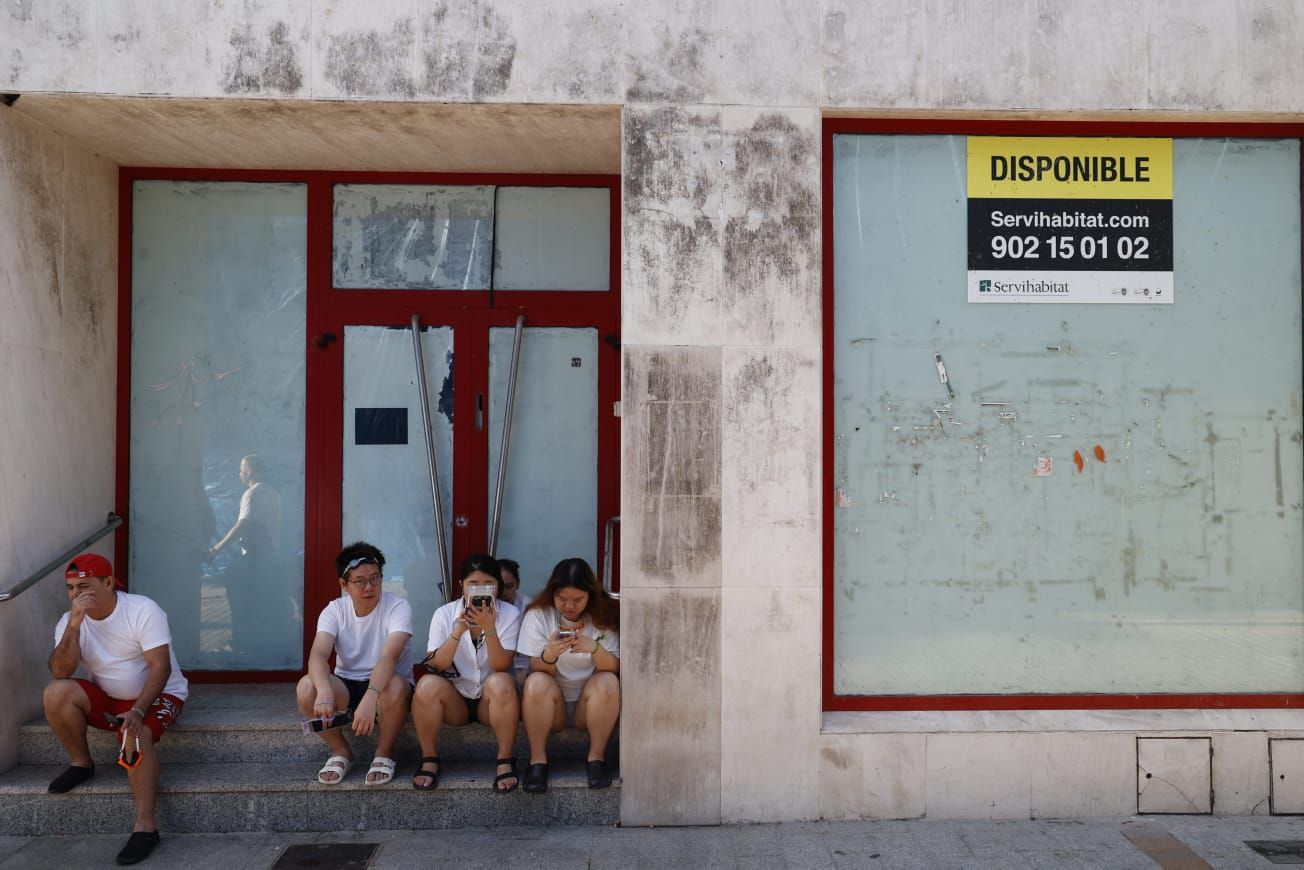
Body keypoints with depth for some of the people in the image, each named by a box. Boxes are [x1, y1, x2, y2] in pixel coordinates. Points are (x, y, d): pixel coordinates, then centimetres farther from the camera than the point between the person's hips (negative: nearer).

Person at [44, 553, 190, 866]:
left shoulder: (143, 610, -19)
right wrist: (74, 625, -29)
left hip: (157, 695, -5)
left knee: (135, 735, -34)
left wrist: (138, 711, -36)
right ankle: (81, 763, 1)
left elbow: (160, 666, -24)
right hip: (107, 698, 5)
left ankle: (146, 826, -28)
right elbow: (60, 673, -18)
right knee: (56, 693, -21)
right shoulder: (69, 620, -4)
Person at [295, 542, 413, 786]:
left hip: (383, 685, -3)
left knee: (395, 687, -38)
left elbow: (389, 656, -32)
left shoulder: (398, 607, -16)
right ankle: (340, 752, -1)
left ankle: (384, 752, -6)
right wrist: (324, 690, -46)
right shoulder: (335, 610, -7)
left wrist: (370, 698, -50)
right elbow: (318, 654, -24)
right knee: (306, 687, -27)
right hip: (346, 686, 3)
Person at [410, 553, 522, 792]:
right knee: (427, 684, -29)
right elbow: (436, 666, -12)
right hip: (455, 698, 1)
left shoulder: (510, 614, -9)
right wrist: (458, 632, -25)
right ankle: (429, 759, -10)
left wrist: (489, 629, -32)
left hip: (492, 701, -1)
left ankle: (505, 761, -20)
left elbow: (501, 666, -17)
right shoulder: (444, 614, -5)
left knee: (501, 682, -34)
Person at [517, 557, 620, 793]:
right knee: (536, 682, -30)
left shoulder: (604, 616, -5)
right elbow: (538, 669, -11)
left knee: (608, 682, -28)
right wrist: (549, 654, -35)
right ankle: (537, 759, -18)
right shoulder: (537, 615, -8)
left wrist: (595, 648, -31)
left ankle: (596, 757, -15)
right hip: (550, 705, 0)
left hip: (589, 704, 1)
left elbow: (614, 668, -10)